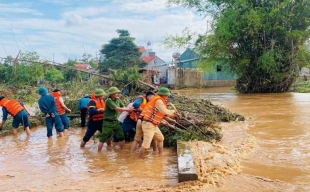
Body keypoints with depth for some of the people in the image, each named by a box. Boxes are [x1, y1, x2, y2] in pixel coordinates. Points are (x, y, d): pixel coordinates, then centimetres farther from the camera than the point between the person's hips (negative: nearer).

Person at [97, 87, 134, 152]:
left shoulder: (118, 100, 4)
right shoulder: (108, 101, -18)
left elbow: (123, 107, -1)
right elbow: (117, 108, -23)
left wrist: (130, 110, -20)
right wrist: (128, 109, -16)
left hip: (115, 121, 7)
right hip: (108, 122, -7)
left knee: (121, 137, 11)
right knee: (103, 138, 1)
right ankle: (99, 152, 12)